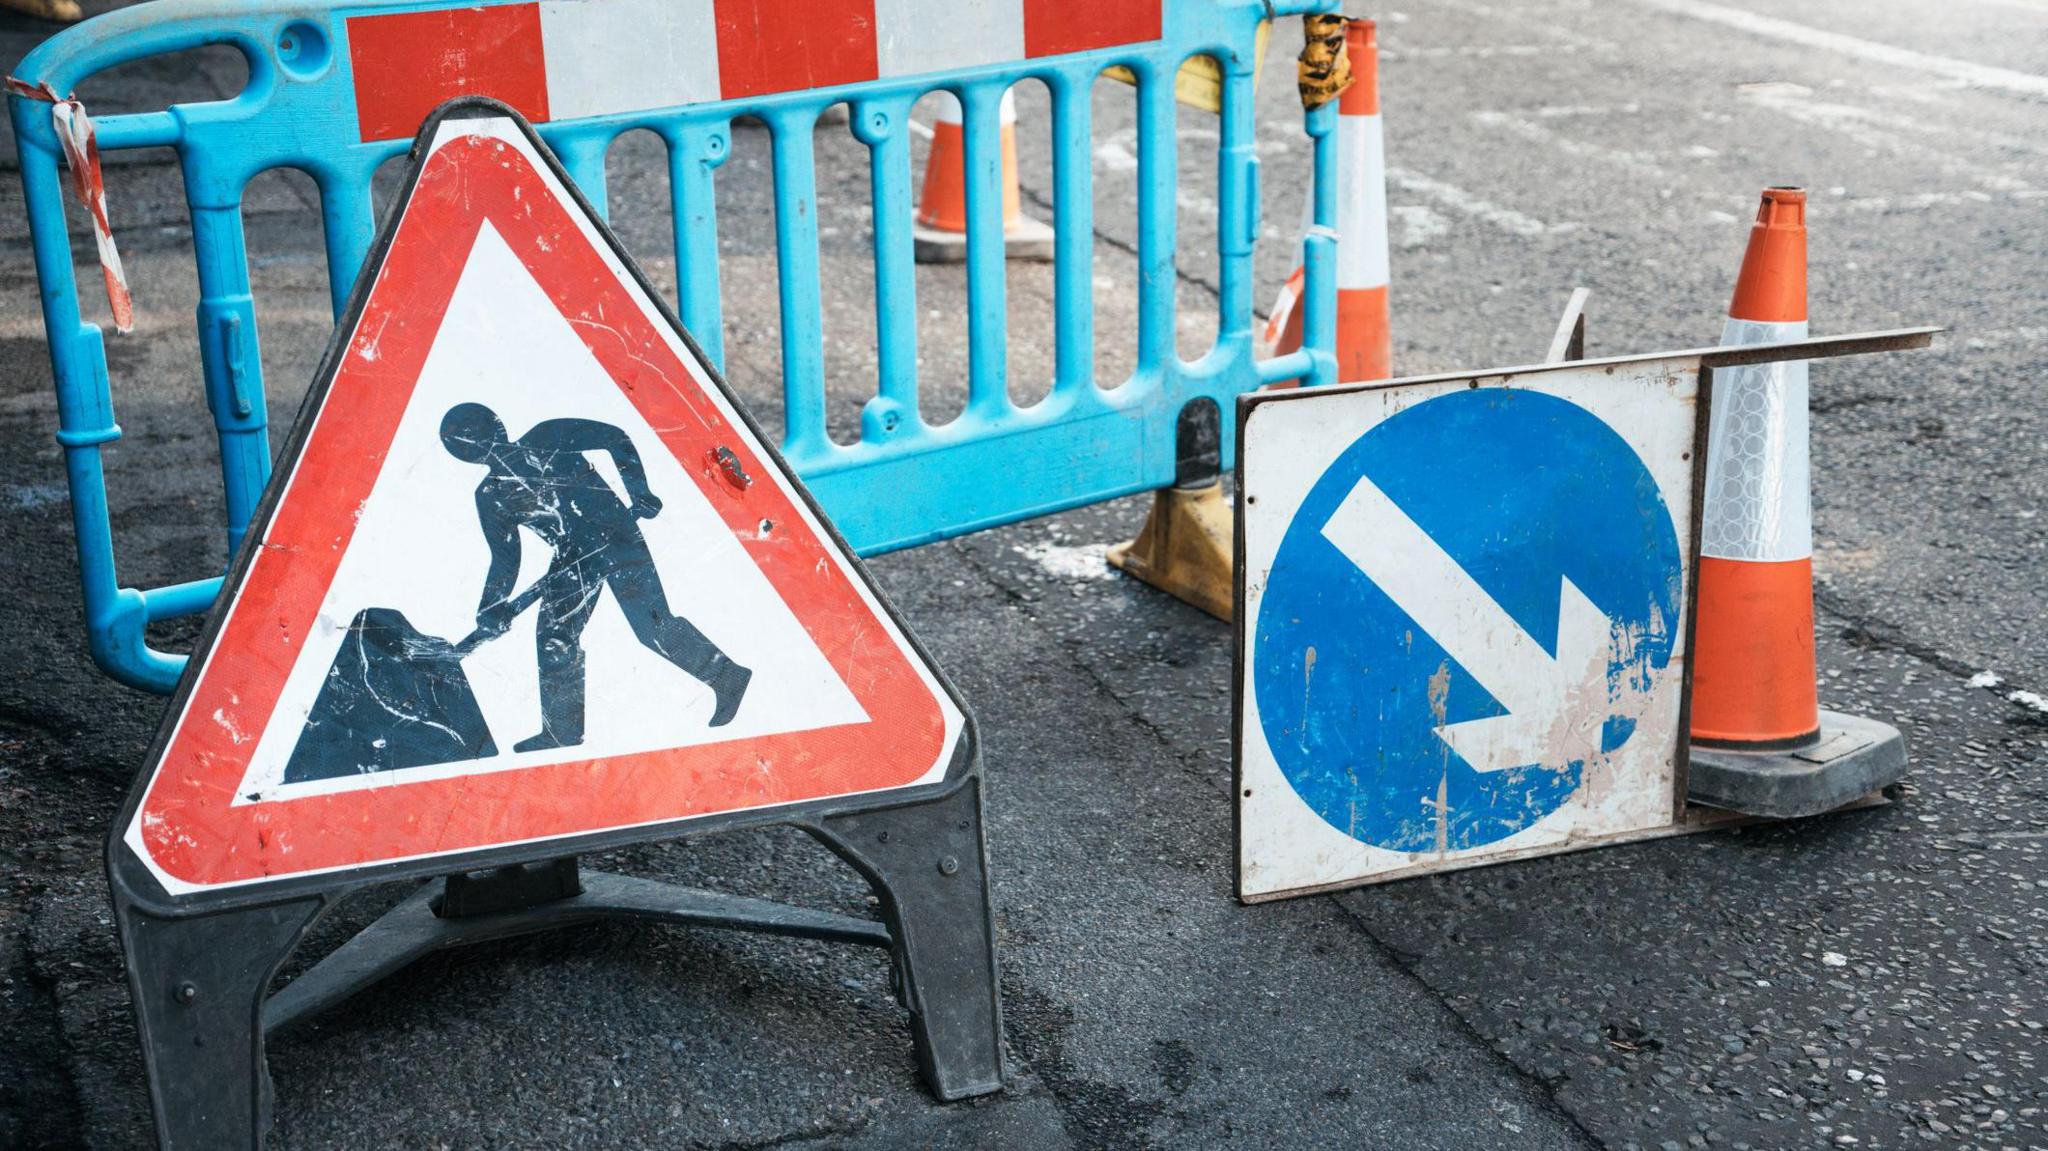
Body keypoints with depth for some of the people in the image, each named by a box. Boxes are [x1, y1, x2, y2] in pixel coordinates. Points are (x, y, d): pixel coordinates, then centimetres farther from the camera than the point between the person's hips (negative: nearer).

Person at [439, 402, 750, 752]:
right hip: (573, 559, 6)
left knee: (654, 627, -9)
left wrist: (639, 491, -10)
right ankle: (563, 731, 15)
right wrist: (492, 606, 0)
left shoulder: (548, 439, -5)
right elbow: (505, 559, 13)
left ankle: (727, 676, 5)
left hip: (615, 536, -6)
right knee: (553, 639, 1)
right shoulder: (490, 498, 9)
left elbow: (614, 438, -2)